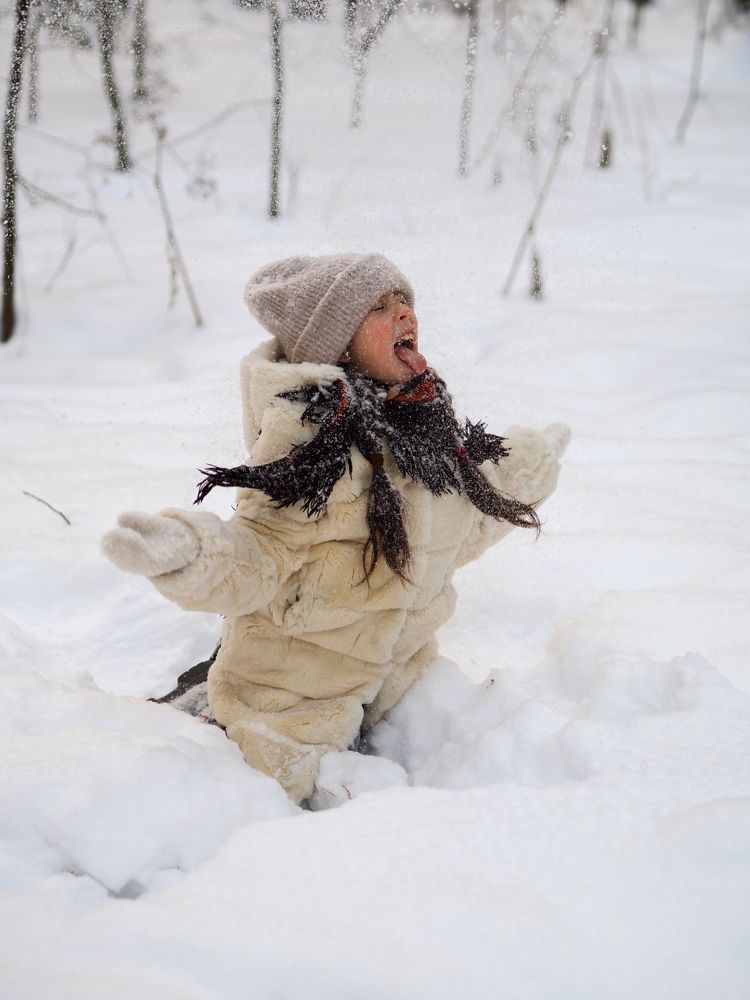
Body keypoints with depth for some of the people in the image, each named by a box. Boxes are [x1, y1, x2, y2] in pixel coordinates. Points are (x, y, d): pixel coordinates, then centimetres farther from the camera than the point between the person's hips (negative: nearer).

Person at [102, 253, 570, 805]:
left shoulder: (426, 420, 2)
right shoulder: (310, 427, -18)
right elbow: (263, 556, -21)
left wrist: (526, 470, 30)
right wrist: (190, 553, -41)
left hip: (397, 686, 6)